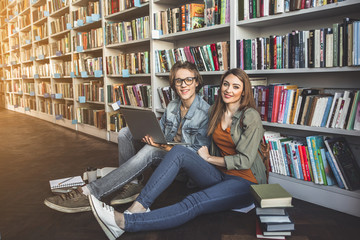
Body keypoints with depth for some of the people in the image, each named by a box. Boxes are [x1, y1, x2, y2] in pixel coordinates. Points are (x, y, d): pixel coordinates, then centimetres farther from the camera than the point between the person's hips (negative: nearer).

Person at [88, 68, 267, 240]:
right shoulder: (217, 112, 9)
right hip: (218, 174, 6)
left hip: (245, 182, -5)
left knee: (193, 204, -33)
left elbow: (245, 161, -15)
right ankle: (138, 207, -30)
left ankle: (123, 222, -38)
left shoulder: (250, 116, -11)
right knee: (178, 152, -22)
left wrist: (208, 158, -8)